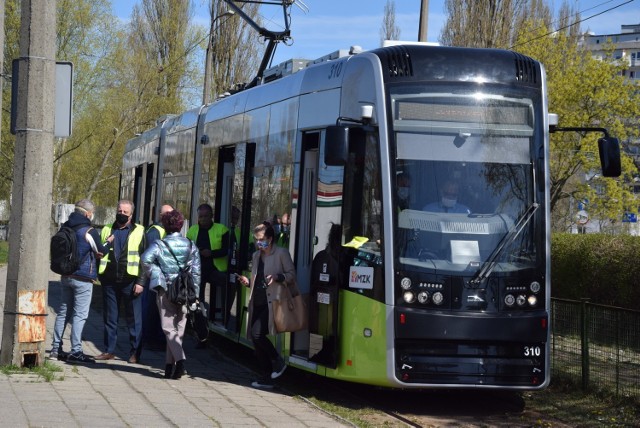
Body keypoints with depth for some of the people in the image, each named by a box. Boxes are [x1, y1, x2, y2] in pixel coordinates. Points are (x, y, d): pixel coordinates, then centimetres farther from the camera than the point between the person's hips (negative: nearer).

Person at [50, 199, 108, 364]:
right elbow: (101, 252, -4)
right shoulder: (89, 232, -14)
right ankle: (76, 351, -6)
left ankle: (56, 348, 16)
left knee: (63, 312, 14)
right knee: (80, 315, -4)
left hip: (66, 276, 7)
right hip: (83, 279, -7)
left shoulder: (65, 228, 7)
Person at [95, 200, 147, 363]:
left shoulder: (139, 232, 3)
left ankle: (135, 353, 6)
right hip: (110, 281, 4)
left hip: (130, 281, -3)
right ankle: (109, 350, 18)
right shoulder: (107, 230, 14)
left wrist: (140, 282, -8)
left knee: (134, 319, 0)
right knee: (109, 317, 9)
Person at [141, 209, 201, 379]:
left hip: (165, 290, -3)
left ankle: (179, 358, -24)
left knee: (169, 328, -2)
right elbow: (196, 271, 5)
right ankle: (170, 365, 13)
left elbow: (146, 259, -19)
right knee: (178, 328, 10)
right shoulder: (190, 245, 8)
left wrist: (151, 275, -2)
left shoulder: (159, 244, -2)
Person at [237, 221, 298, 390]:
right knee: (256, 338, 4)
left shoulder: (281, 253, -4)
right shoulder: (256, 256, 18)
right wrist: (248, 282, 4)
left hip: (272, 303, -8)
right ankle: (266, 378, 12)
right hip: (257, 303, 8)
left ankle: (278, 361, 1)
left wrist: (278, 277, -22)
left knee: (257, 334, -21)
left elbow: (292, 275, -5)